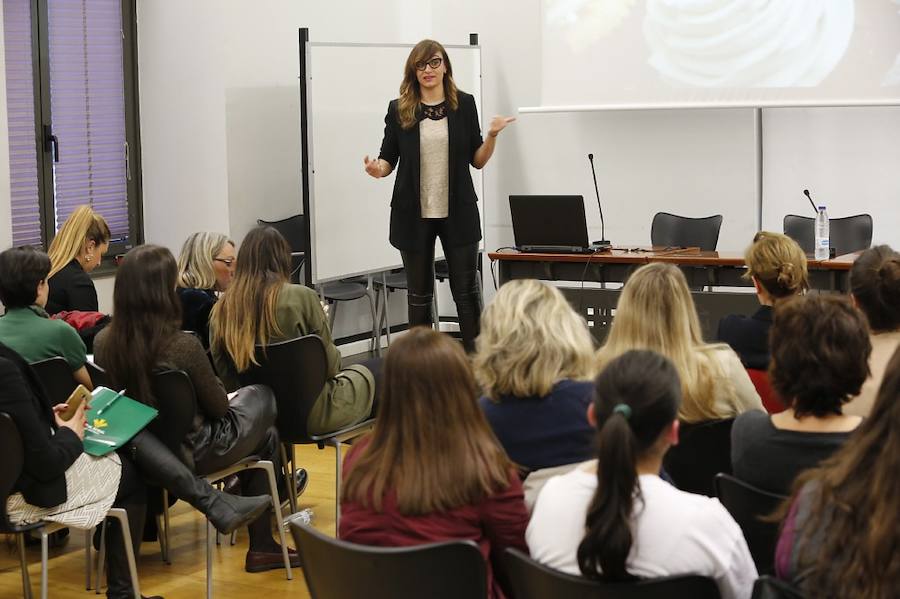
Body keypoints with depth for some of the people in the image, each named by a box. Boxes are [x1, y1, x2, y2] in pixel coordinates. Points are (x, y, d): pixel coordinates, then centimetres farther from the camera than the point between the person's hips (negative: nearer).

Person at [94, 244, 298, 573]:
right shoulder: (183, 346, -28)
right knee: (262, 398, 23)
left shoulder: (104, 342, -12)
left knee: (262, 433, 27)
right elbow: (219, 408, -13)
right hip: (192, 453, -6)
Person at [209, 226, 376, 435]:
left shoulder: (221, 311, -5)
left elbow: (227, 382, 2)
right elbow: (331, 365, -10)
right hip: (313, 414, -6)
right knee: (376, 370, 23)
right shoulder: (301, 297, -18)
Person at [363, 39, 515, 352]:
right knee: (419, 294, 9)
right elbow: (388, 158, 6)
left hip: (458, 212, 0)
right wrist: (378, 169, -16)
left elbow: (478, 160, 5)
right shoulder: (399, 109, 2)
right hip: (413, 214, 0)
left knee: (467, 290, 0)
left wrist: (492, 136, -13)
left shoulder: (464, 104, 3)